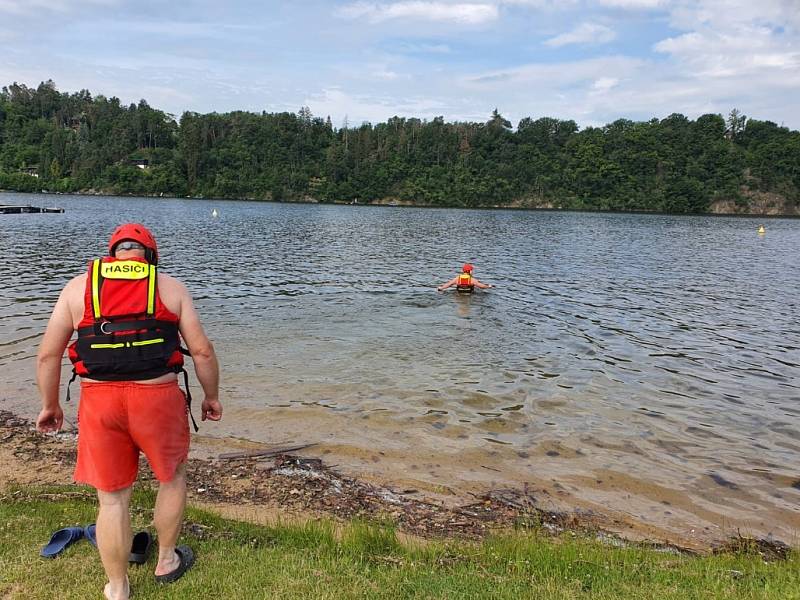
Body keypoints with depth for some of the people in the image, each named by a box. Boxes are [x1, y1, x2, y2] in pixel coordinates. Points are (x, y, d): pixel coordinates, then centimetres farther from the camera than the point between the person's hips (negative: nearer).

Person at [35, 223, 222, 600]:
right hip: (157, 397, -1)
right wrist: (212, 397, 15)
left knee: (112, 499, 15)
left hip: (99, 400, 1)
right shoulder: (171, 287, 6)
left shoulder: (78, 286, 10)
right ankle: (166, 561, 39)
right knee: (172, 477, 23)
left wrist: (50, 405, 19)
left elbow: (48, 354, 7)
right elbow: (202, 350, 2)